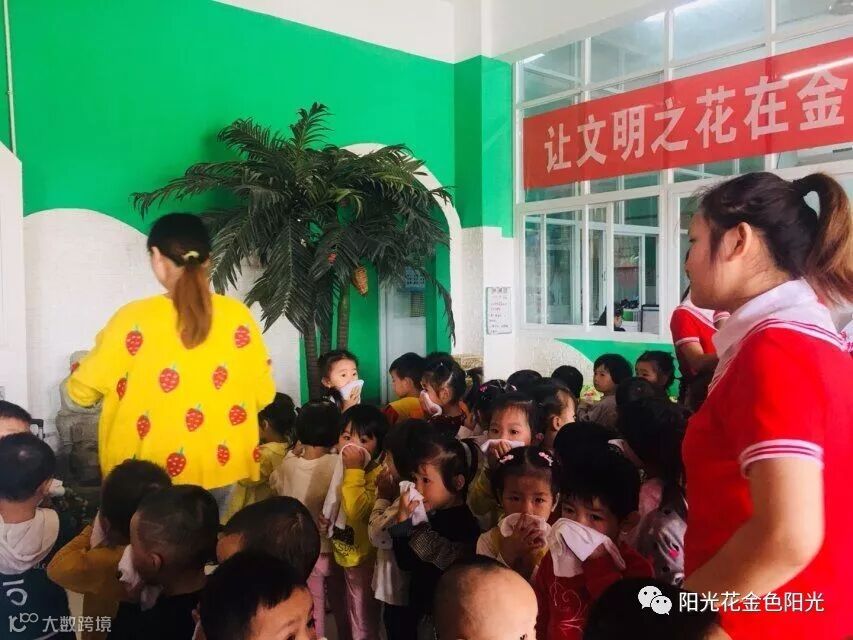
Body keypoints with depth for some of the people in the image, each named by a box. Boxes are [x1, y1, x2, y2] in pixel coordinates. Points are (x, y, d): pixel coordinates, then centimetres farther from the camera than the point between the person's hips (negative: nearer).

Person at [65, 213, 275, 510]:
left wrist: (78, 372, 18)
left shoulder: (135, 318, -15)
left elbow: (82, 390, -5)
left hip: (150, 474, -2)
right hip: (218, 465, 2)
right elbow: (263, 394, -1)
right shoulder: (238, 316, -9)